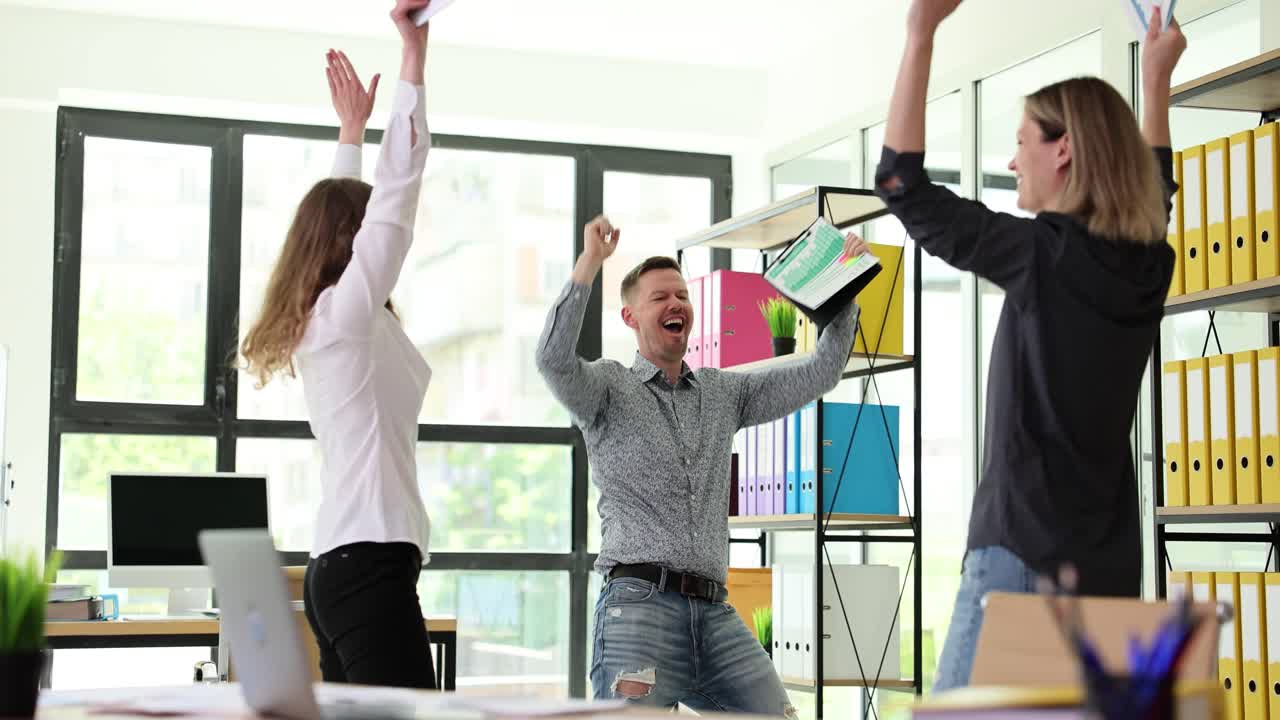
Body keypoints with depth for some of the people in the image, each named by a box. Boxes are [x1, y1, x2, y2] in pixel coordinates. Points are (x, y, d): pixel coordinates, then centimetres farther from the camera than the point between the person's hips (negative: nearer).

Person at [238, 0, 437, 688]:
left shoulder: (316, 321, 15)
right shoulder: (348, 309, -7)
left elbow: (343, 208, 30)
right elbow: (398, 190, -12)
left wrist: (352, 125, 38)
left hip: (335, 566, 10)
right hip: (371, 563, -10)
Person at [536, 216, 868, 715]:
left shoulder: (724, 393, 22)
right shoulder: (609, 388, 7)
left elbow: (819, 374, 19)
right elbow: (554, 359, -14)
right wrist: (589, 264, -19)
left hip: (714, 611, 5)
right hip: (640, 601, -5)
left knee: (776, 712, -4)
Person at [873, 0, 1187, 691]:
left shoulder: (1044, 256, -11)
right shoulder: (1146, 263, 9)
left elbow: (902, 182, -7)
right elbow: (1153, 188, 33)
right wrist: (1156, 77, 41)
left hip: (1026, 559, -7)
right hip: (1110, 570, 8)